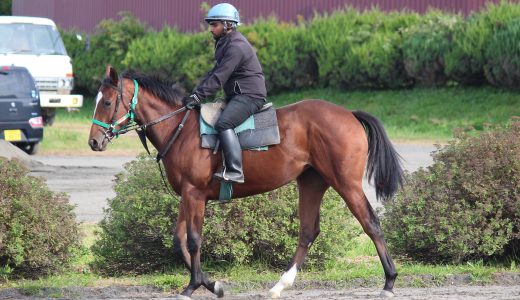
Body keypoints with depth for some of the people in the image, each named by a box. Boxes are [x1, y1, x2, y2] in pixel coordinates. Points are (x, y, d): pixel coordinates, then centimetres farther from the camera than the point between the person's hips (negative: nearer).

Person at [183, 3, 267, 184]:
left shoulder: (236, 46, -17)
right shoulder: (225, 43, 17)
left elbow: (219, 78, -22)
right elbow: (215, 73, 20)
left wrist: (197, 97, -22)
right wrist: (195, 93, 8)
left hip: (250, 95, -11)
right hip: (237, 95, 11)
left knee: (223, 123, -30)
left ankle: (235, 171, -36)